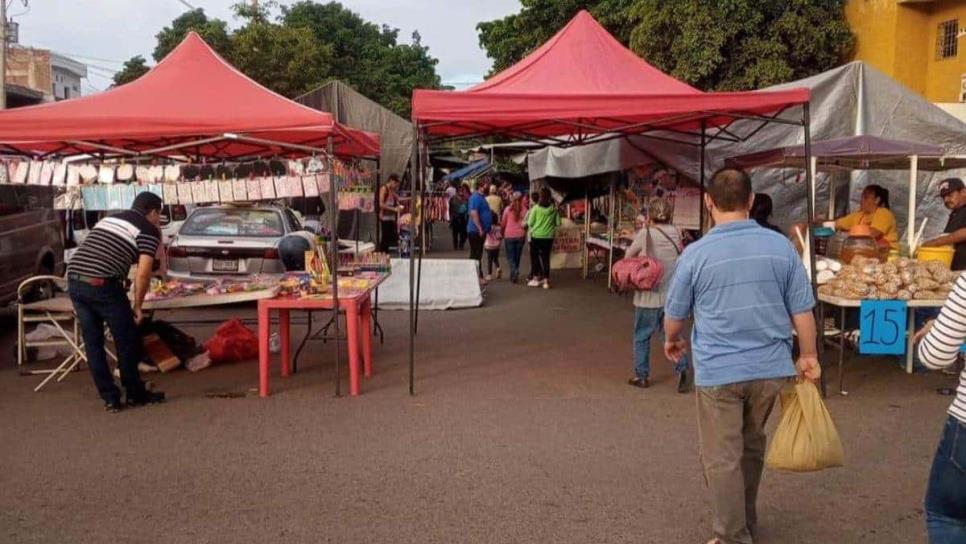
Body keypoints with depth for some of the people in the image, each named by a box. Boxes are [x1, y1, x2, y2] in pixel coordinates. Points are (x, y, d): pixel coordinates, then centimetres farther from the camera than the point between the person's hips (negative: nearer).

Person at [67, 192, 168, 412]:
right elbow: (143, 273, -7)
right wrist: (138, 305, 5)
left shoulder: (108, 219, 24)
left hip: (74, 281, 7)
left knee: (92, 343, 13)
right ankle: (135, 394, 23)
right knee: (126, 341, 11)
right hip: (102, 285, -7)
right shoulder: (149, 230, 3)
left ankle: (110, 398, 19)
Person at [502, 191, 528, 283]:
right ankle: (514, 275, 16)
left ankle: (514, 270, -21)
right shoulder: (524, 210, -4)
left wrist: (502, 233, 20)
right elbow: (526, 224, 1)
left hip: (509, 235, -2)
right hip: (520, 235, 2)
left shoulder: (508, 209, -6)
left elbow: (503, 223, 3)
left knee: (510, 255, 4)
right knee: (517, 255, 12)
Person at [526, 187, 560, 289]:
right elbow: (558, 223, 0)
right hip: (548, 236, 2)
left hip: (536, 236, -2)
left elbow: (530, 222, -8)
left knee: (536, 257, 12)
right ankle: (546, 280, 4)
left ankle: (536, 278, 17)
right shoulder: (554, 208, -4)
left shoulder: (536, 208, -11)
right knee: (546, 258, 6)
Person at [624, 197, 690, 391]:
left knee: (642, 336, 10)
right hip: (672, 294, 4)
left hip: (649, 294, -4)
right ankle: (682, 369, 4)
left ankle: (642, 376, 17)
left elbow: (628, 255, -1)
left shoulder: (645, 233, -12)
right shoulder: (676, 234, -1)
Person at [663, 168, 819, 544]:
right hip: (771, 368, 4)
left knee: (722, 458, 7)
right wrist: (808, 355, 16)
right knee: (751, 446, 23)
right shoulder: (781, 246, -4)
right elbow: (802, 310, 1)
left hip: (718, 371, -4)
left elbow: (675, 315, 2)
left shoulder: (696, 254, -10)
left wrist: (671, 341, 23)